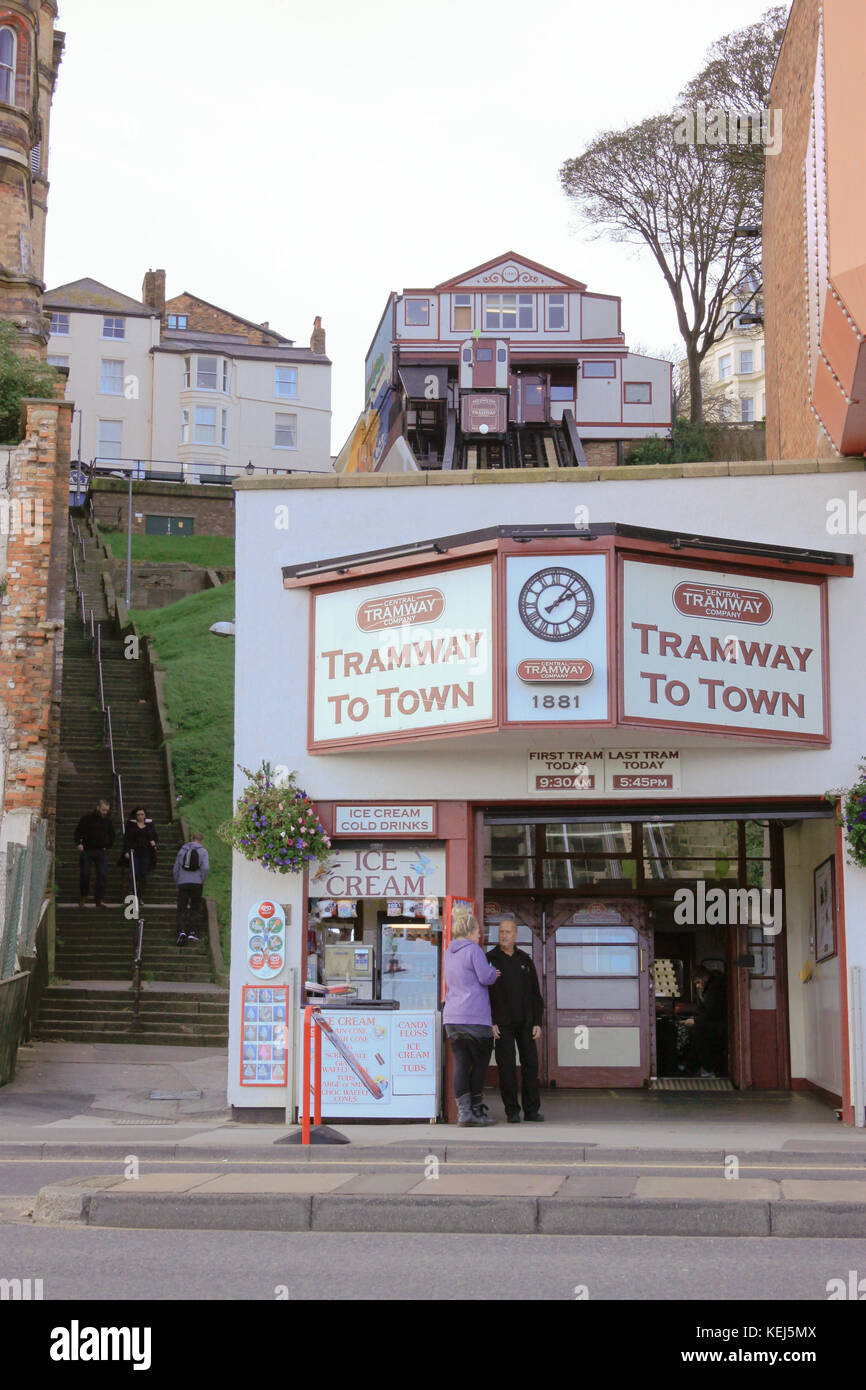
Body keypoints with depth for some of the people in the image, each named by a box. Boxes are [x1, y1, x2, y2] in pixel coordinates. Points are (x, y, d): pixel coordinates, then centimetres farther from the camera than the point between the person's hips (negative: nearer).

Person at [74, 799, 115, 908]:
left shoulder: (107, 821, 6)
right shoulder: (87, 818, -3)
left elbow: (112, 835, 20)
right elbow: (78, 832, 3)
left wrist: (107, 846, 11)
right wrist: (78, 843, -9)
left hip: (101, 851, 2)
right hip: (87, 851, -2)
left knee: (103, 875, -8)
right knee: (85, 874, 0)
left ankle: (100, 900, -5)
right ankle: (83, 897, 20)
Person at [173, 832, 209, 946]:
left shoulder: (182, 850, 11)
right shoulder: (203, 851, 2)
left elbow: (175, 869, 9)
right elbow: (206, 868, -11)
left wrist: (178, 883, 15)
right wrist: (201, 882, 0)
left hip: (183, 883, 2)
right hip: (197, 883, -1)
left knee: (181, 910, 1)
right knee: (195, 909, 12)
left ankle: (181, 931, -18)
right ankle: (192, 932, 3)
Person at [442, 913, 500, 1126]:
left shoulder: (449, 953, 16)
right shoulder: (473, 950, -8)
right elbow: (487, 978, -13)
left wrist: (491, 973, 21)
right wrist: (494, 971, 10)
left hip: (452, 1018, 7)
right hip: (474, 1017, -7)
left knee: (461, 1064, 3)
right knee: (480, 1062, 4)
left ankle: (463, 1111, -1)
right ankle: (476, 1109, 6)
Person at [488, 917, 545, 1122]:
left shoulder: (525, 961, 11)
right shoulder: (489, 959, 0)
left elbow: (535, 993, 12)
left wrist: (537, 1023, 3)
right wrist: (490, 1023, -11)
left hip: (525, 1022, 3)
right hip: (501, 1023, -3)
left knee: (530, 1063, 1)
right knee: (506, 1066, -5)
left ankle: (532, 1109, 7)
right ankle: (512, 1111, 1)